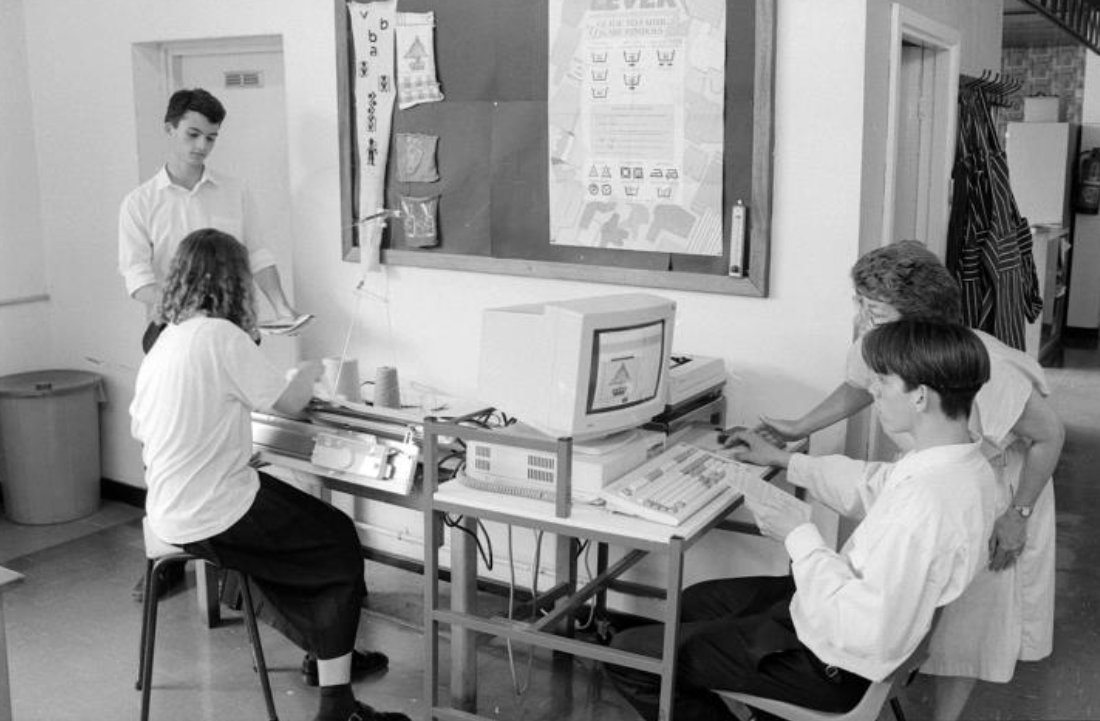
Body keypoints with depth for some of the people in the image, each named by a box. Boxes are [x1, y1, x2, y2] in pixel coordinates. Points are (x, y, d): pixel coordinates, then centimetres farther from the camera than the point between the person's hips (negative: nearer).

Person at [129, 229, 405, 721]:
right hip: (214, 518, -9)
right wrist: (308, 373, 11)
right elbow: (289, 403, -11)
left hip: (169, 513, 9)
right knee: (341, 546, 7)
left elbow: (139, 428, 15)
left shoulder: (162, 344, 7)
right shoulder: (223, 336, -18)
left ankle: (324, 653, 34)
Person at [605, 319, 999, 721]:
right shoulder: (962, 460, -4)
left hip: (832, 666, -10)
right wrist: (784, 460, 21)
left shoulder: (925, 506, -35)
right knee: (695, 602, 28)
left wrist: (799, 538, -22)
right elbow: (873, 485, 15)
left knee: (627, 654, -5)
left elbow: (866, 633, -33)